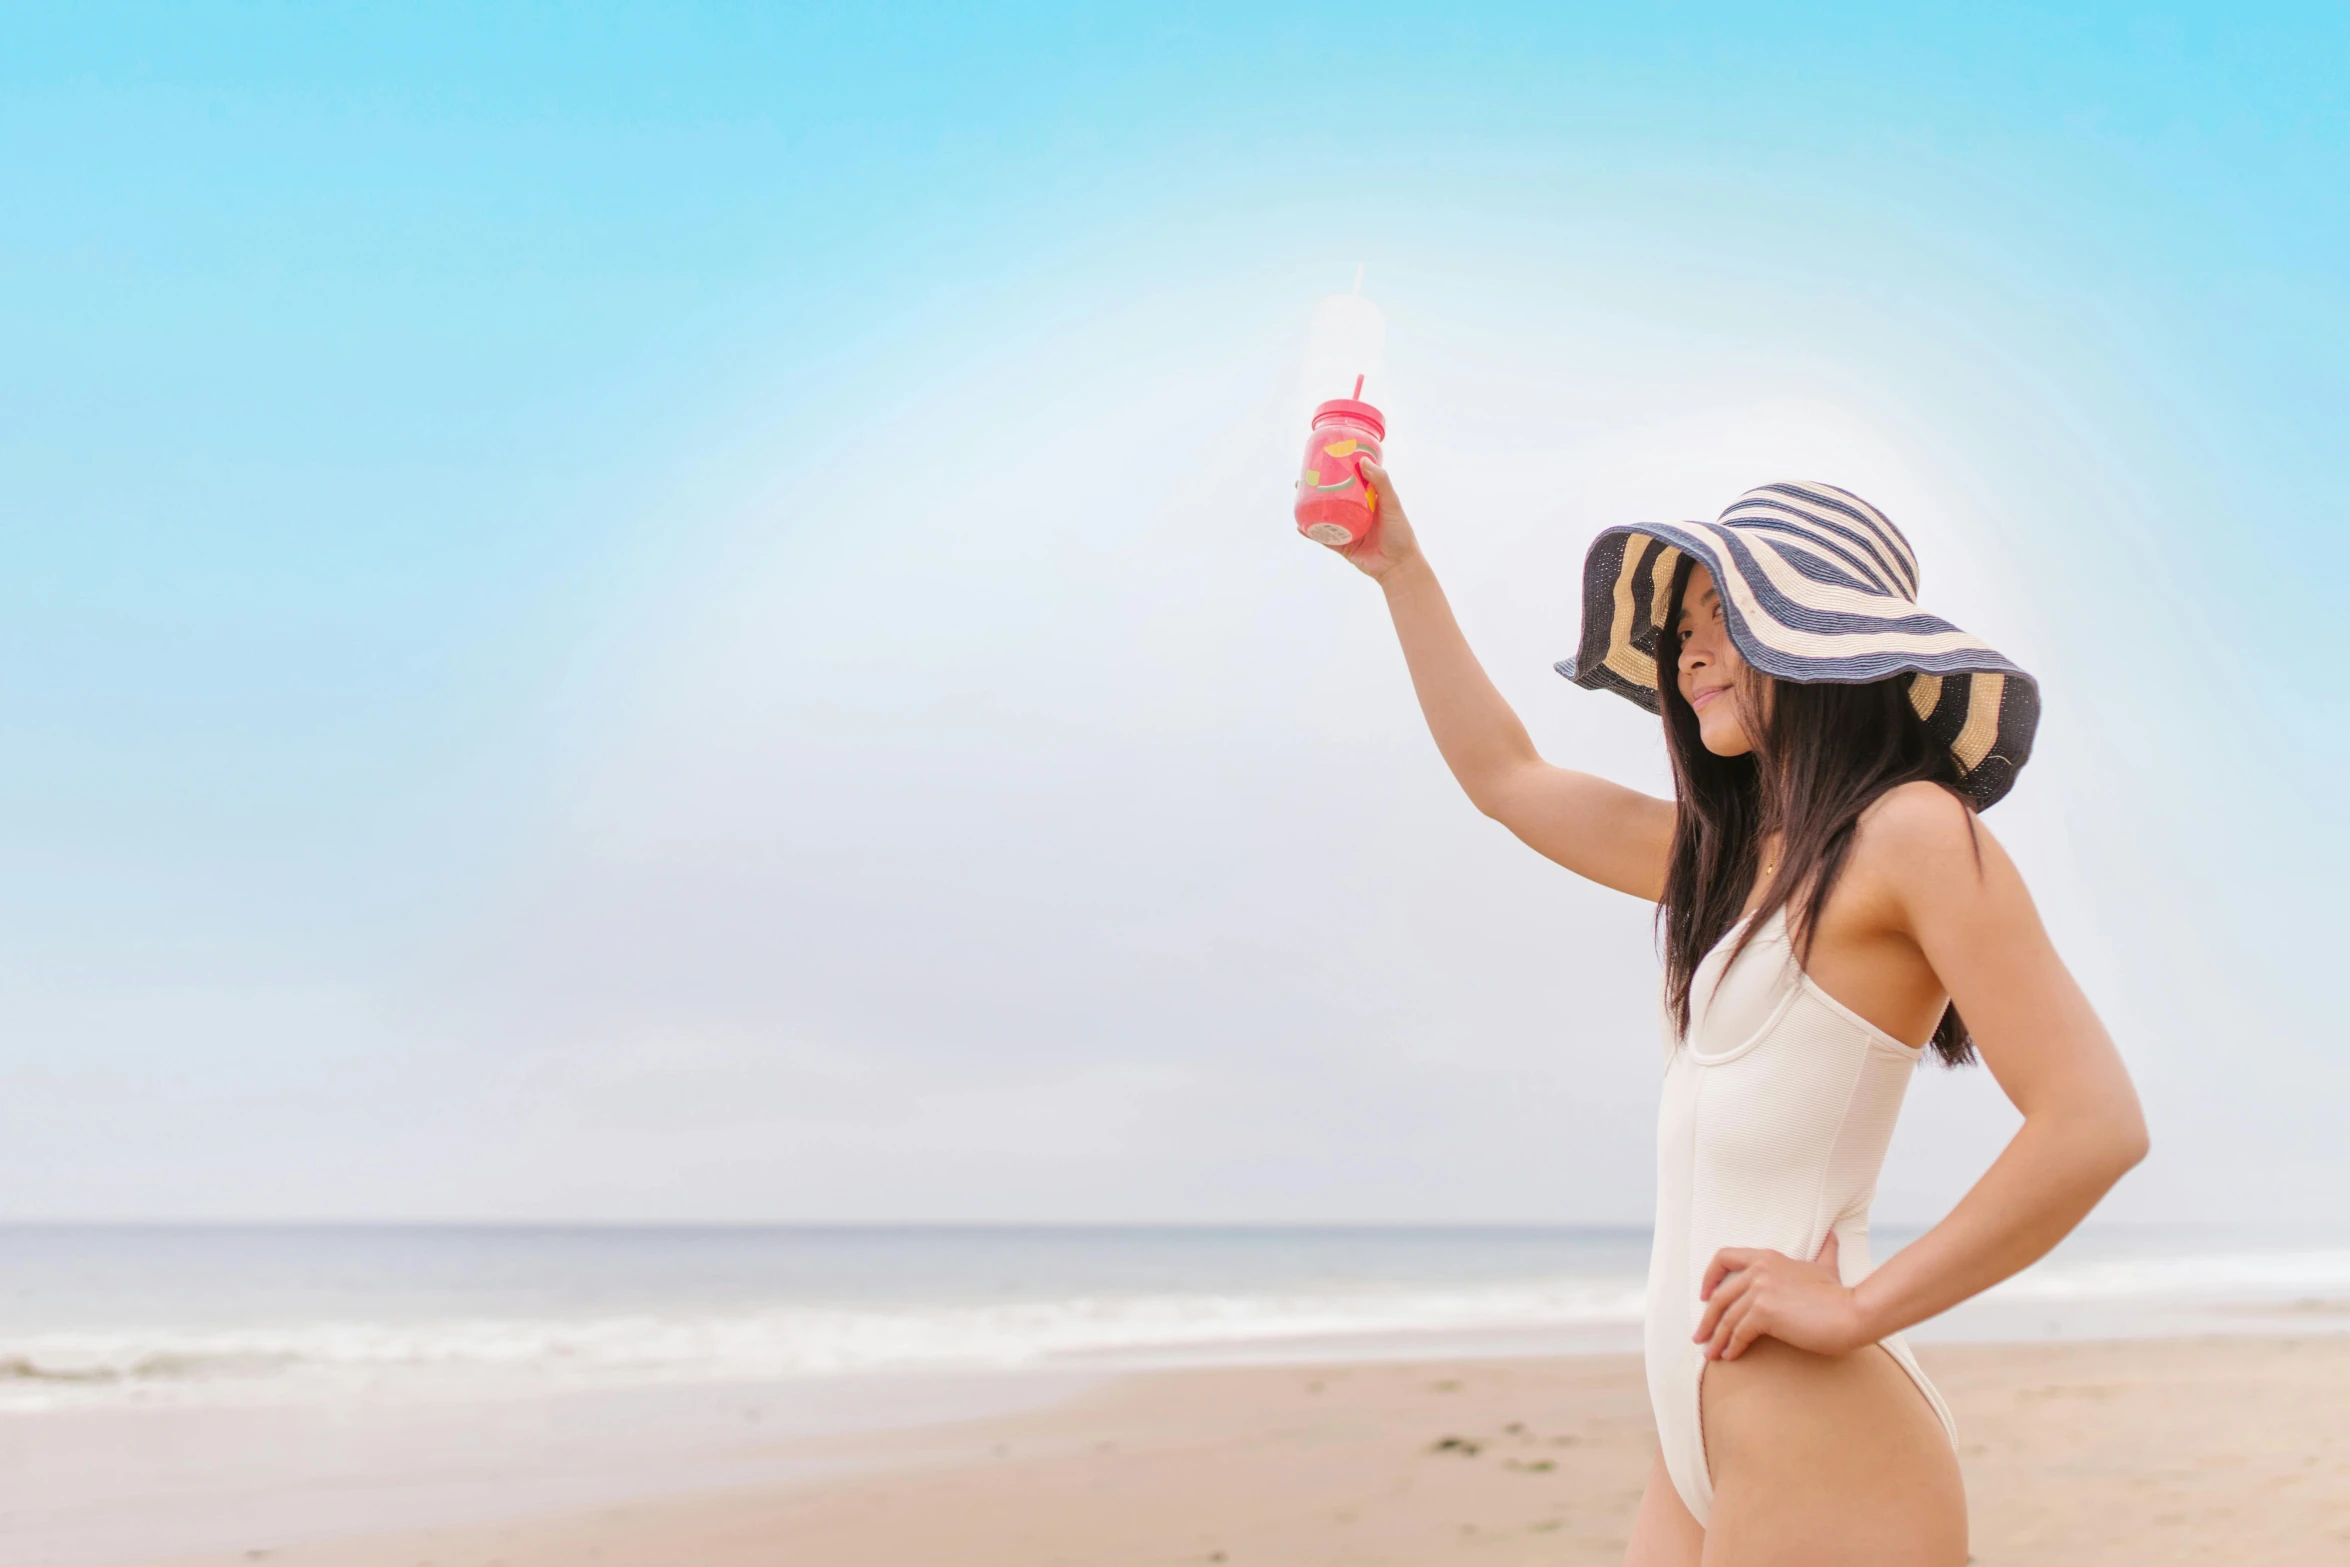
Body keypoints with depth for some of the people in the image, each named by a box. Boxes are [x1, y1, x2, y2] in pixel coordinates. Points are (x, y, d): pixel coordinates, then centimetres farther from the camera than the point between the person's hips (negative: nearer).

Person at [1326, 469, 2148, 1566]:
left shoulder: (1913, 830, -9)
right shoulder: (1731, 851, 15)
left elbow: (2095, 1123, -17)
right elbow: (1505, 778, 30)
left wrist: (1855, 1308, -14)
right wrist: (1400, 567, 30)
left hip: (1817, 1450, -8)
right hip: (1699, 1442, 8)